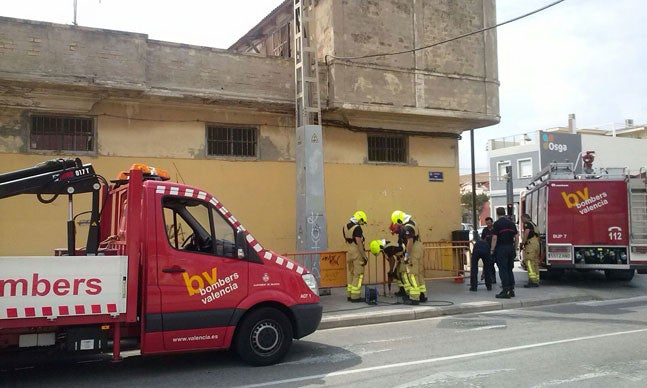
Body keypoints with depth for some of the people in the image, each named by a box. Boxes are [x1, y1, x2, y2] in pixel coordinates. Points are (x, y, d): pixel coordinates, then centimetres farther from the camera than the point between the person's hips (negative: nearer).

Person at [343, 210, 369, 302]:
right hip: (357, 253, -8)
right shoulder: (357, 228, -17)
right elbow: (359, 243, -21)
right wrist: (364, 257, -19)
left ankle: (349, 295, 21)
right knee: (358, 275, -1)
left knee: (350, 274, 16)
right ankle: (355, 297, -1)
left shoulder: (345, 227, 9)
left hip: (349, 253, 8)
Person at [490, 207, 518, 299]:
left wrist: (492, 250, -8)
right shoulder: (511, 223, 10)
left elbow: (494, 238, -14)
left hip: (501, 249, -6)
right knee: (510, 270, 14)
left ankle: (506, 291, -6)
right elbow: (517, 237, 9)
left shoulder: (497, 223, -8)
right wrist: (514, 248, 16)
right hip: (511, 248, 6)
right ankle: (511, 290, 16)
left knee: (503, 270, -4)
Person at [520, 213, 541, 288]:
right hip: (536, 244, 10)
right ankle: (536, 281, 9)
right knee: (535, 263, 9)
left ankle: (532, 280, -23)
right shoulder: (533, 224, 26)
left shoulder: (527, 224, -3)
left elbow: (526, 235, -15)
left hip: (531, 244, -10)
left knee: (529, 262, -14)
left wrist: (522, 244, -14)